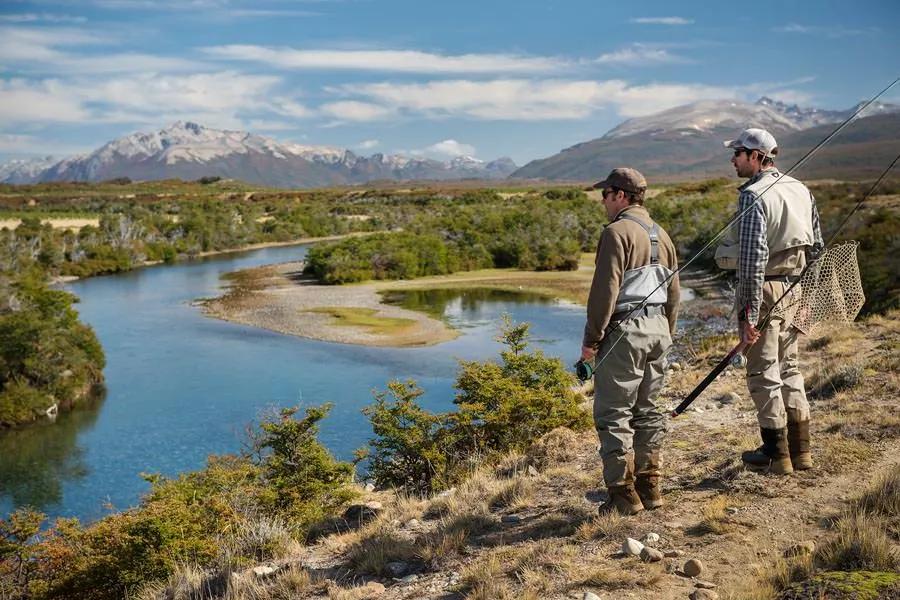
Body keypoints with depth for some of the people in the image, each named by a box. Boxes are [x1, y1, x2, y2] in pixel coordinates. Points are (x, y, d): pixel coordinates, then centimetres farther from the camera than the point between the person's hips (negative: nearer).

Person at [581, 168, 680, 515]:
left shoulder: (617, 232, -11)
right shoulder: (661, 235, 16)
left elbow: (605, 290, -17)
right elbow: (673, 293, 19)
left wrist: (592, 338, -11)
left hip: (624, 330, -9)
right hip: (657, 329, 9)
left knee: (613, 414, -3)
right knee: (647, 411, 15)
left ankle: (623, 494, -1)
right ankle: (649, 487, 20)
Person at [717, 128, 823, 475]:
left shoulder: (753, 195, -15)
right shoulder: (801, 190, 11)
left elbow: (753, 256, -22)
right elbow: (816, 246, 15)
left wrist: (748, 311, -21)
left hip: (764, 290, -8)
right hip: (794, 289, 8)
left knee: (764, 374, 2)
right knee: (789, 368, 18)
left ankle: (776, 454, 10)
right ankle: (800, 450, 24)